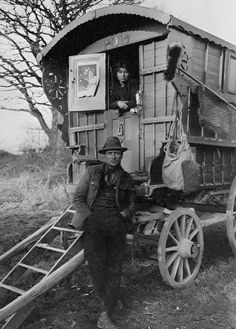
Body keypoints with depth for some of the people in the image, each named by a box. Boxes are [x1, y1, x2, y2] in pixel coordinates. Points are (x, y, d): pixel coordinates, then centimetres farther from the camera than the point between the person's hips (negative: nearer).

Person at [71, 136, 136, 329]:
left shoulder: (126, 178, 15)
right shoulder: (92, 172, 9)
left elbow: (132, 202, 24)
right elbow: (78, 198, 7)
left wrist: (126, 213, 3)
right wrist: (90, 217, -5)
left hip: (117, 222, 2)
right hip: (93, 219, -1)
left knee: (114, 267, -6)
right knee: (96, 263, -12)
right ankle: (108, 299, 14)